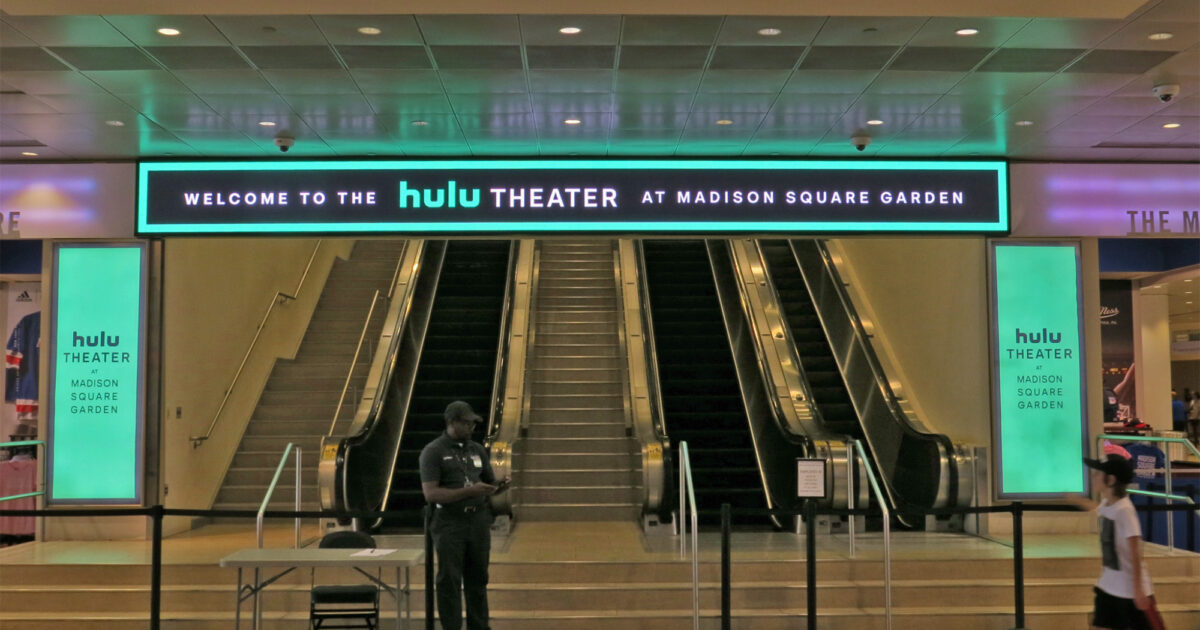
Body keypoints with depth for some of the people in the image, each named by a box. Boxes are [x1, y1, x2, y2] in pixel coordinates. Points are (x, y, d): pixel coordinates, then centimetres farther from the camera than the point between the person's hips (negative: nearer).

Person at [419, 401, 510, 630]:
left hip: (479, 521, 5)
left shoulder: (478, 450, 12)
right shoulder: (433, 452, -4)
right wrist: (469, 491, -21)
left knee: (477, 579, 9)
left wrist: (501, 485, -5)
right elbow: (431, 493, -14)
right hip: (450, 523, -5)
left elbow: (490, 486, 19)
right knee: (450, 581, -2)